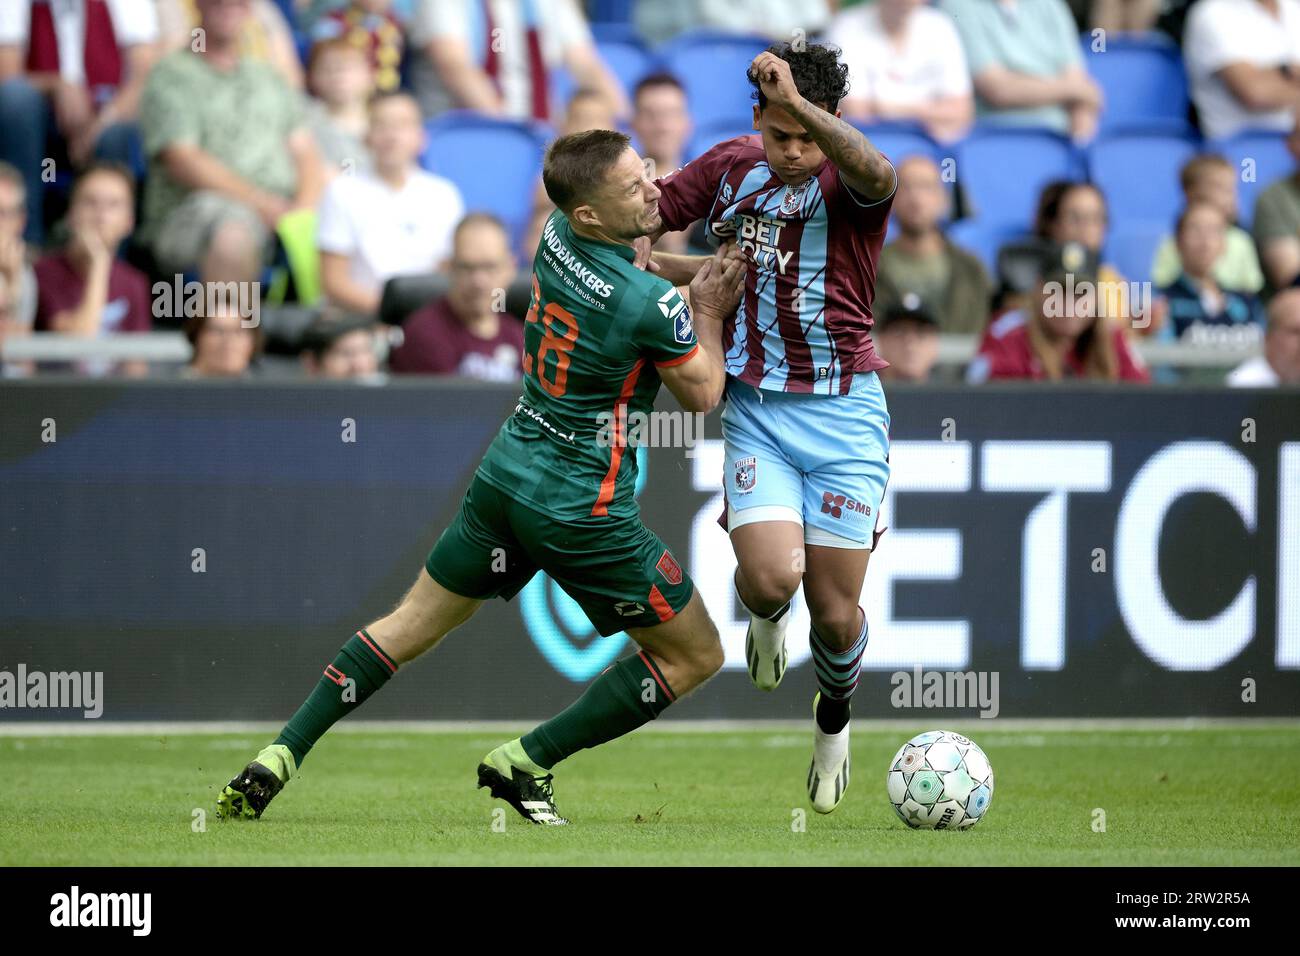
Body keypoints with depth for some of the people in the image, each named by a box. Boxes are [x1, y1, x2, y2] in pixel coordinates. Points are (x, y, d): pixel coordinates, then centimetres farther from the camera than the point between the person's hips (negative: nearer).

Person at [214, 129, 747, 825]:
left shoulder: (557, 238, 0)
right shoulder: (650, 304, -21)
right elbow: (701, 395, -4)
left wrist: (696, 282, 11)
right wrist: (708, 312, 7)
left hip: (506, 474, 7)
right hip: (584, 511, -7)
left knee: (411, 624, 19)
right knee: (695, 657, 8)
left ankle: (275, 762, 12)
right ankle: (524, 763, 8)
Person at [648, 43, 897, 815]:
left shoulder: (850, 183, -11)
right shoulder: (733, 167, 2)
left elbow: (876, 175, -38)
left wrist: (800, 101, -48)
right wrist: (707, 276, -2)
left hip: (844, 410, -2)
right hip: (758, 408, 2)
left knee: (835, 612, -1)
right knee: (771, 579, -20)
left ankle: (835, 721, 32)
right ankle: (768, 619, 20)